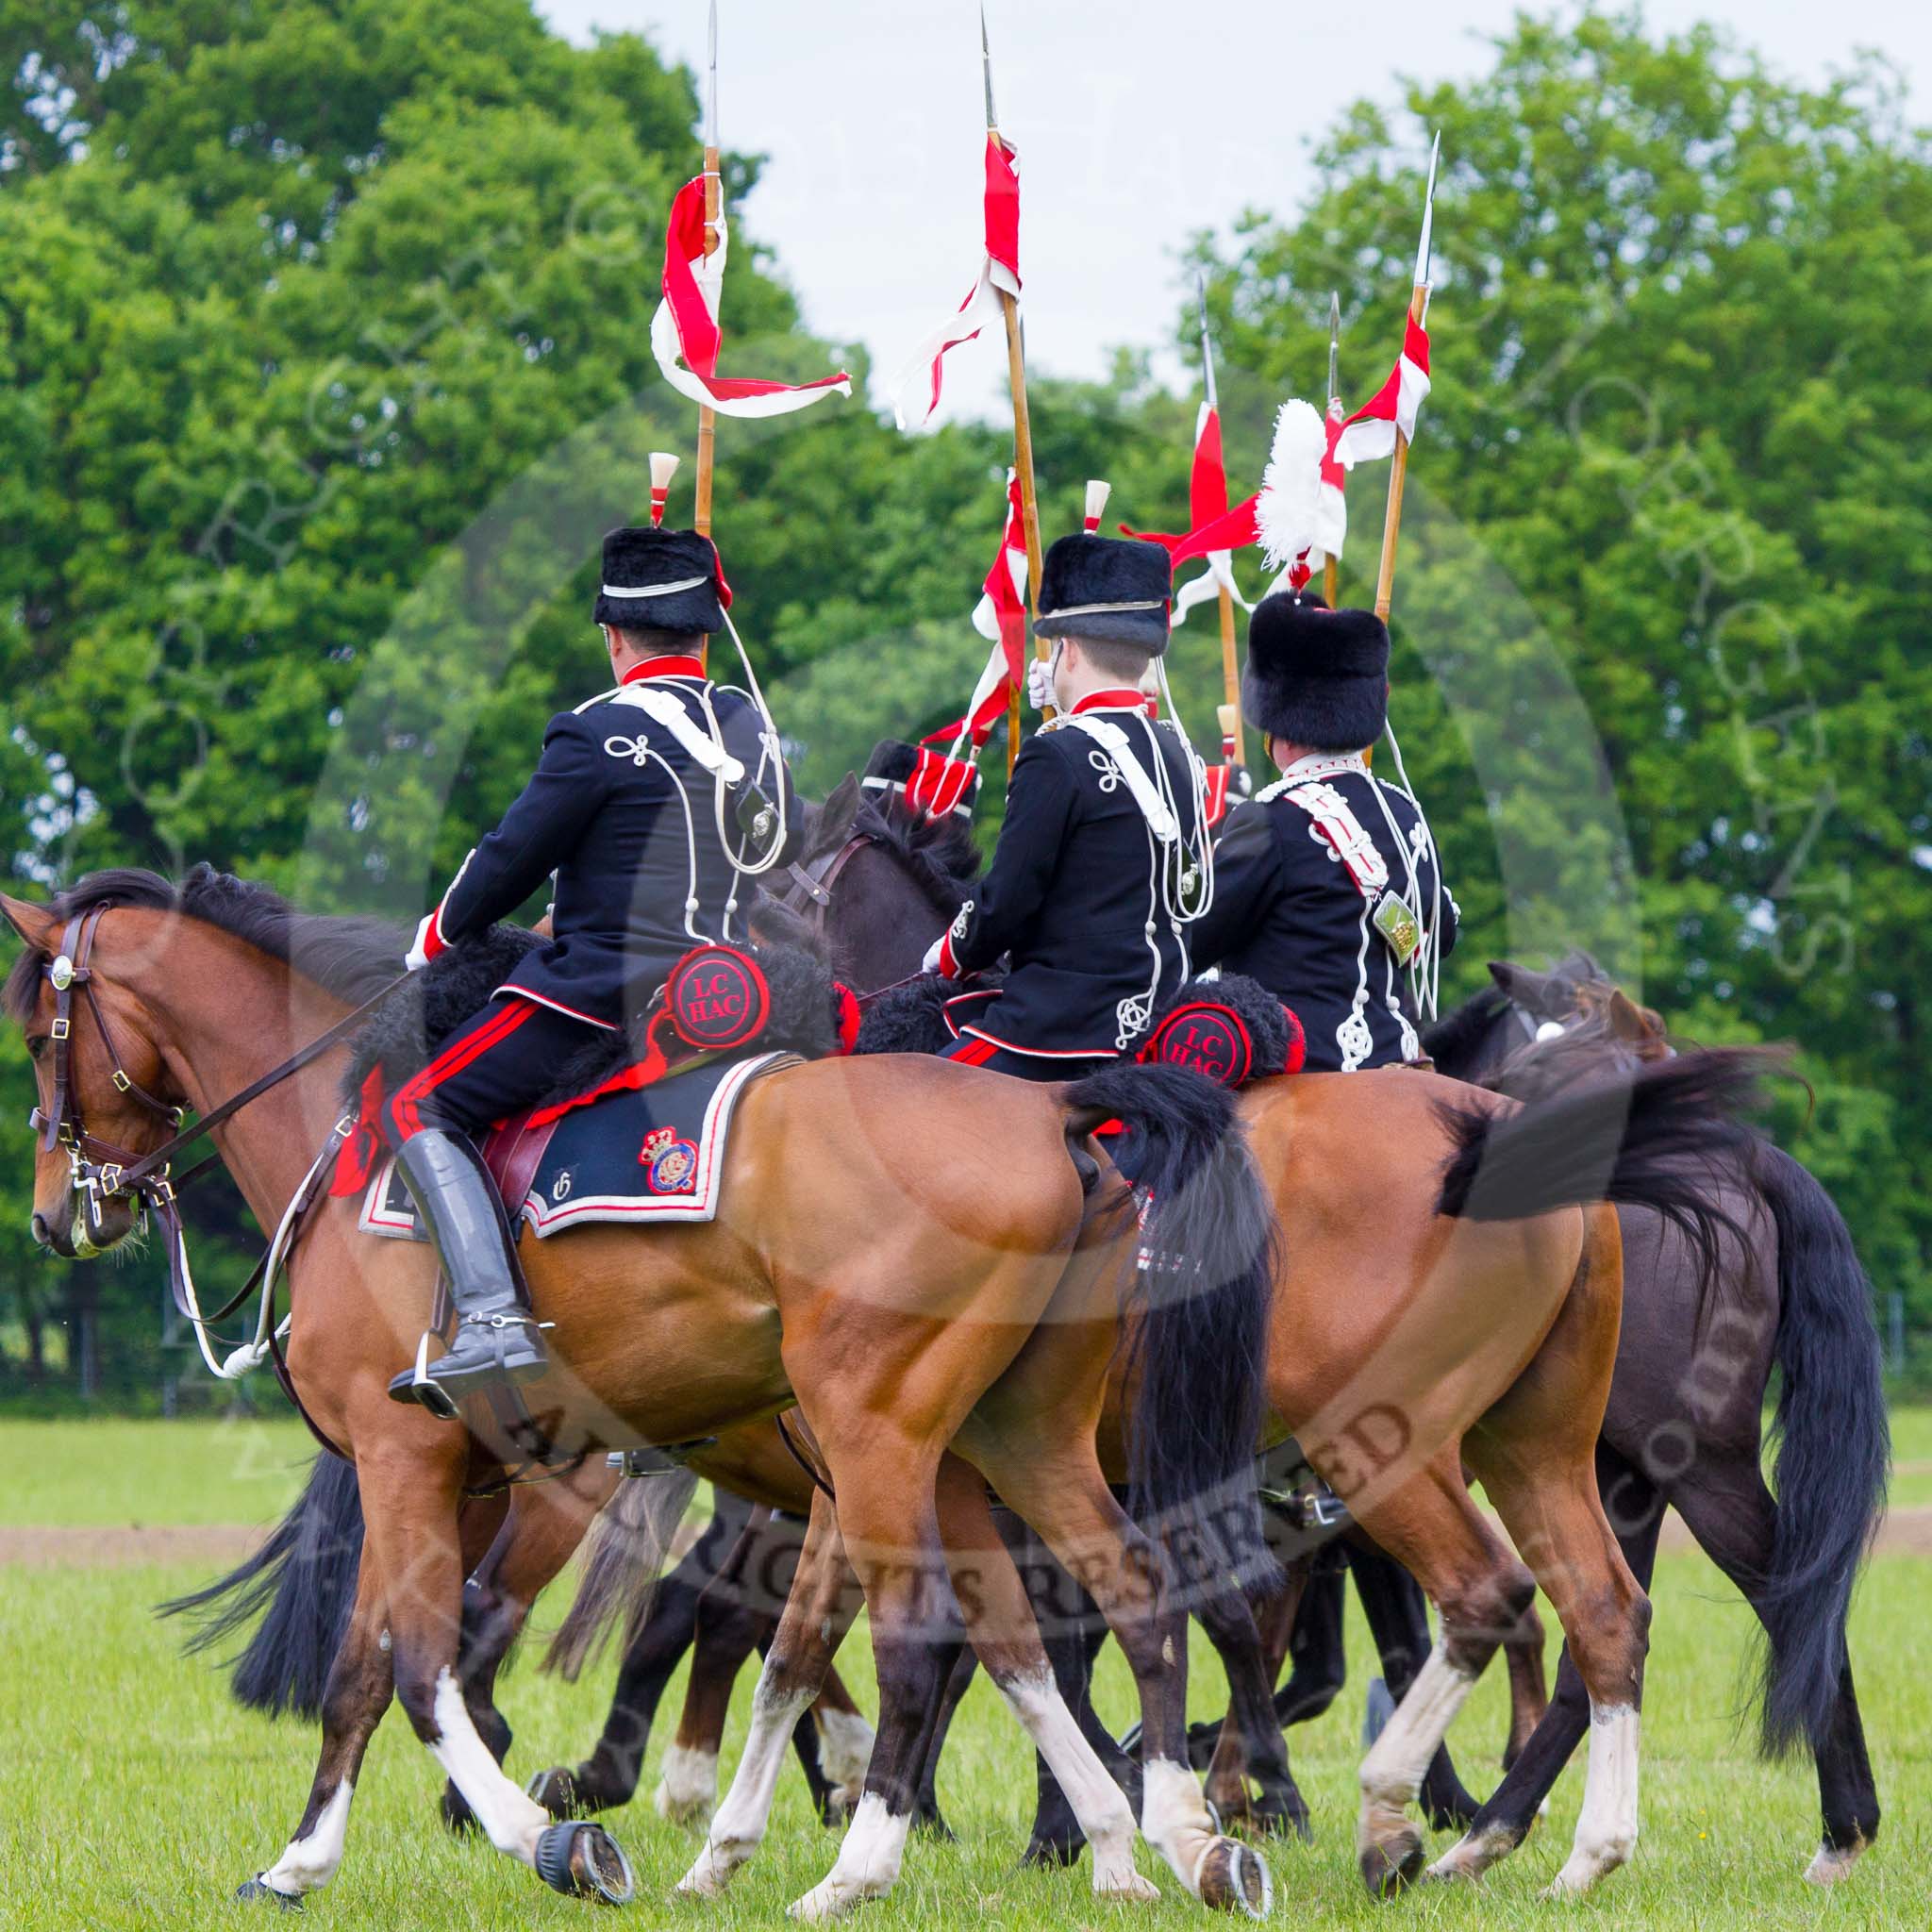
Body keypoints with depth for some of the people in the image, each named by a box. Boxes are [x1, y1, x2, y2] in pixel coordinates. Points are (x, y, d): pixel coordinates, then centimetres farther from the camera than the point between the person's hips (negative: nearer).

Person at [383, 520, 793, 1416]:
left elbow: (509, 863, -7)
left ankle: (495, 1322, -21)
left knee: (418, 1112, -4)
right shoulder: (754, 731, 11)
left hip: (601, 992, -8)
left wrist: (435, 937, 12)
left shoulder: (600, 734, -11)